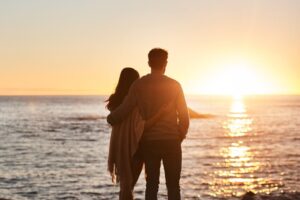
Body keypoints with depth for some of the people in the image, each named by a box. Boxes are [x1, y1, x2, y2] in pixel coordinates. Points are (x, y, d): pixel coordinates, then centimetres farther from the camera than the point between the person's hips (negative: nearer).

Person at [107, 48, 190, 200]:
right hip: (171, 142, -1)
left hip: (149, 142, 1)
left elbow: (124, 111, -6)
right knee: (173, 185, 5)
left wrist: (110, 119, 16)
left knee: (152, 184, 10)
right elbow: (184, 117, -3)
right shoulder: (174, 85, -4)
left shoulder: (138, 85, -3)